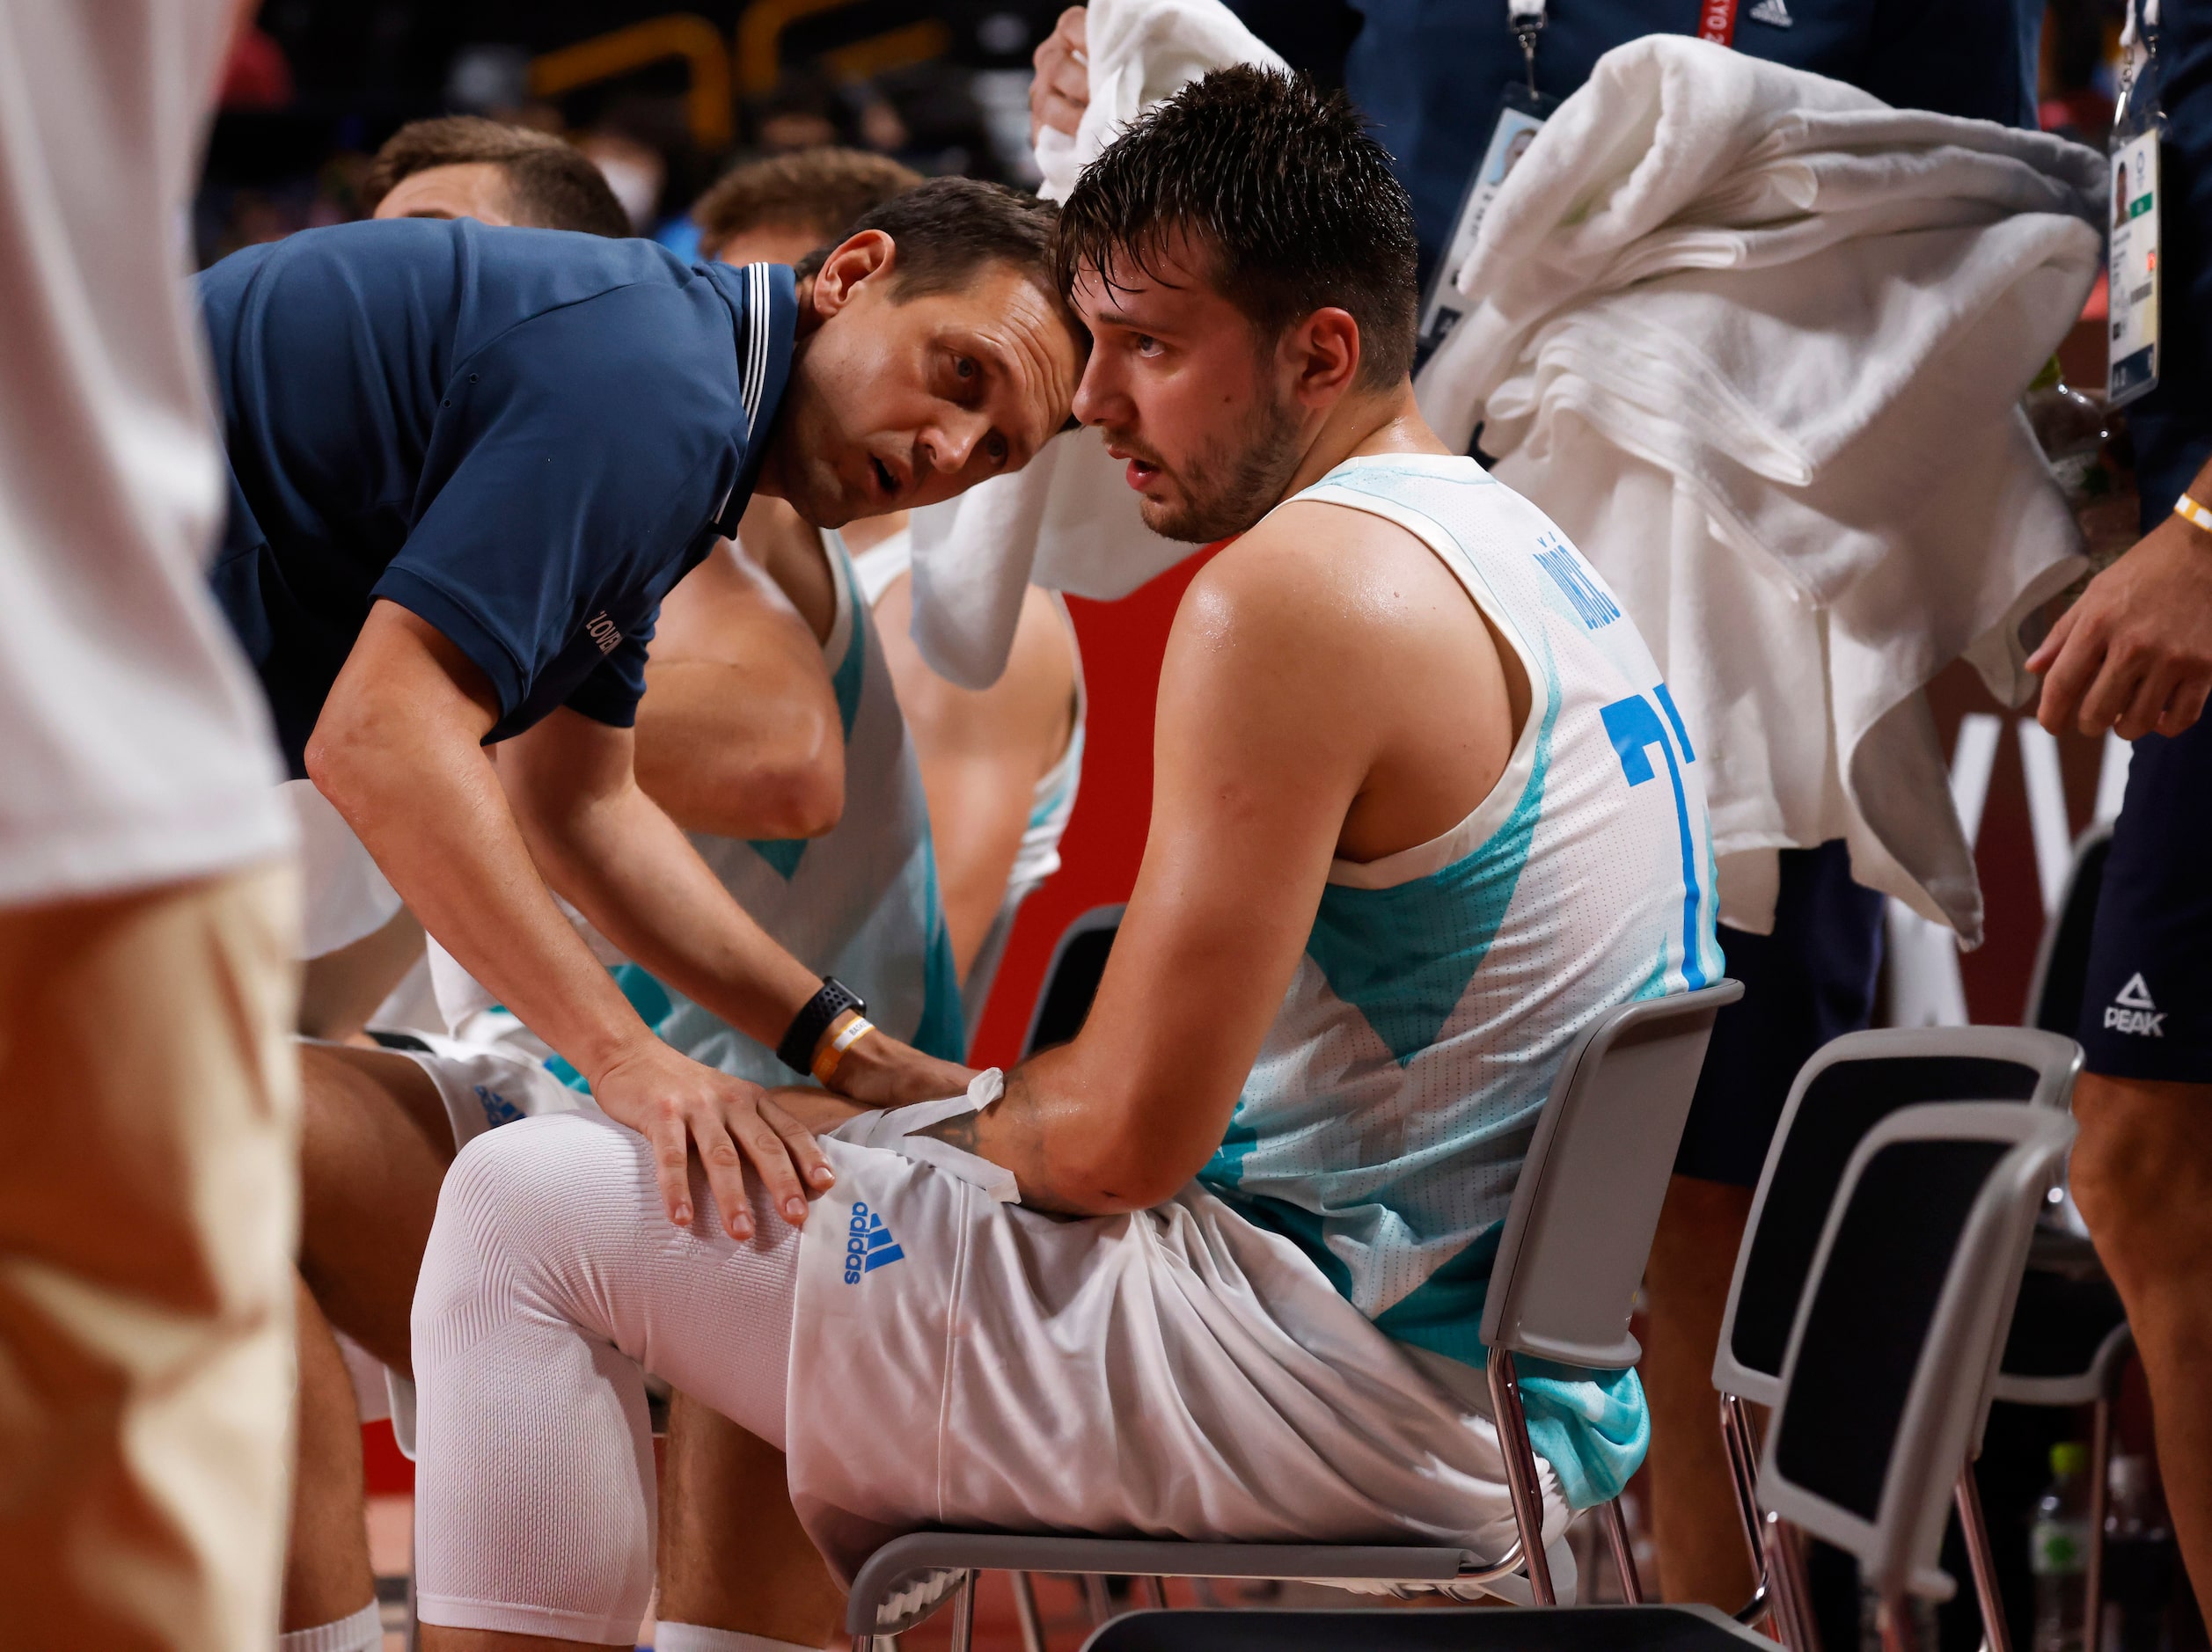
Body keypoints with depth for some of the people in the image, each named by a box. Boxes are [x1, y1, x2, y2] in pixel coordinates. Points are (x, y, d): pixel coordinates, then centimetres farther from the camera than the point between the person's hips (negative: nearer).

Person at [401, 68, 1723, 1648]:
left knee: (529, 1208, -8)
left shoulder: (1295, 594, -16)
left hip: (1359, 1391, -10)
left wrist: (890, 1119, 1)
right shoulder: (1525, 556, 15)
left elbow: (1125, 1135, -18)